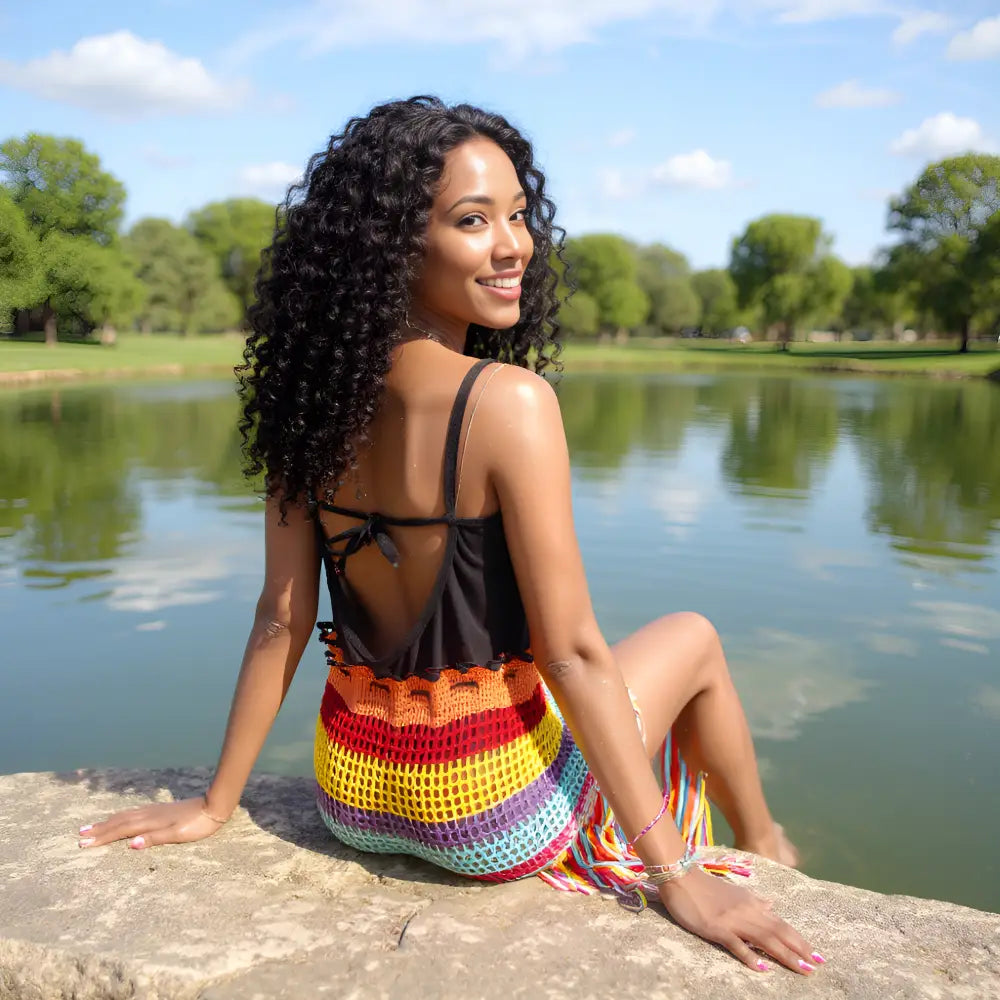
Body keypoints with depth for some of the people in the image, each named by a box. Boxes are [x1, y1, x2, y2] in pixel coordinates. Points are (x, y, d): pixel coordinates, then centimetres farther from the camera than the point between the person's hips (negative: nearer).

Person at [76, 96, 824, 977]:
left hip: (352, 795, 6)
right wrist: (675, 875, -14)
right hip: (491, 816, -6)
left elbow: (281, 619, -3)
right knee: (693, 640, 20)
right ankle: (764, 850, 44)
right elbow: (571, 653, -23)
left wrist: (216, 804, 9)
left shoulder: (314, 397, -8)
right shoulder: (510, 402, -26)